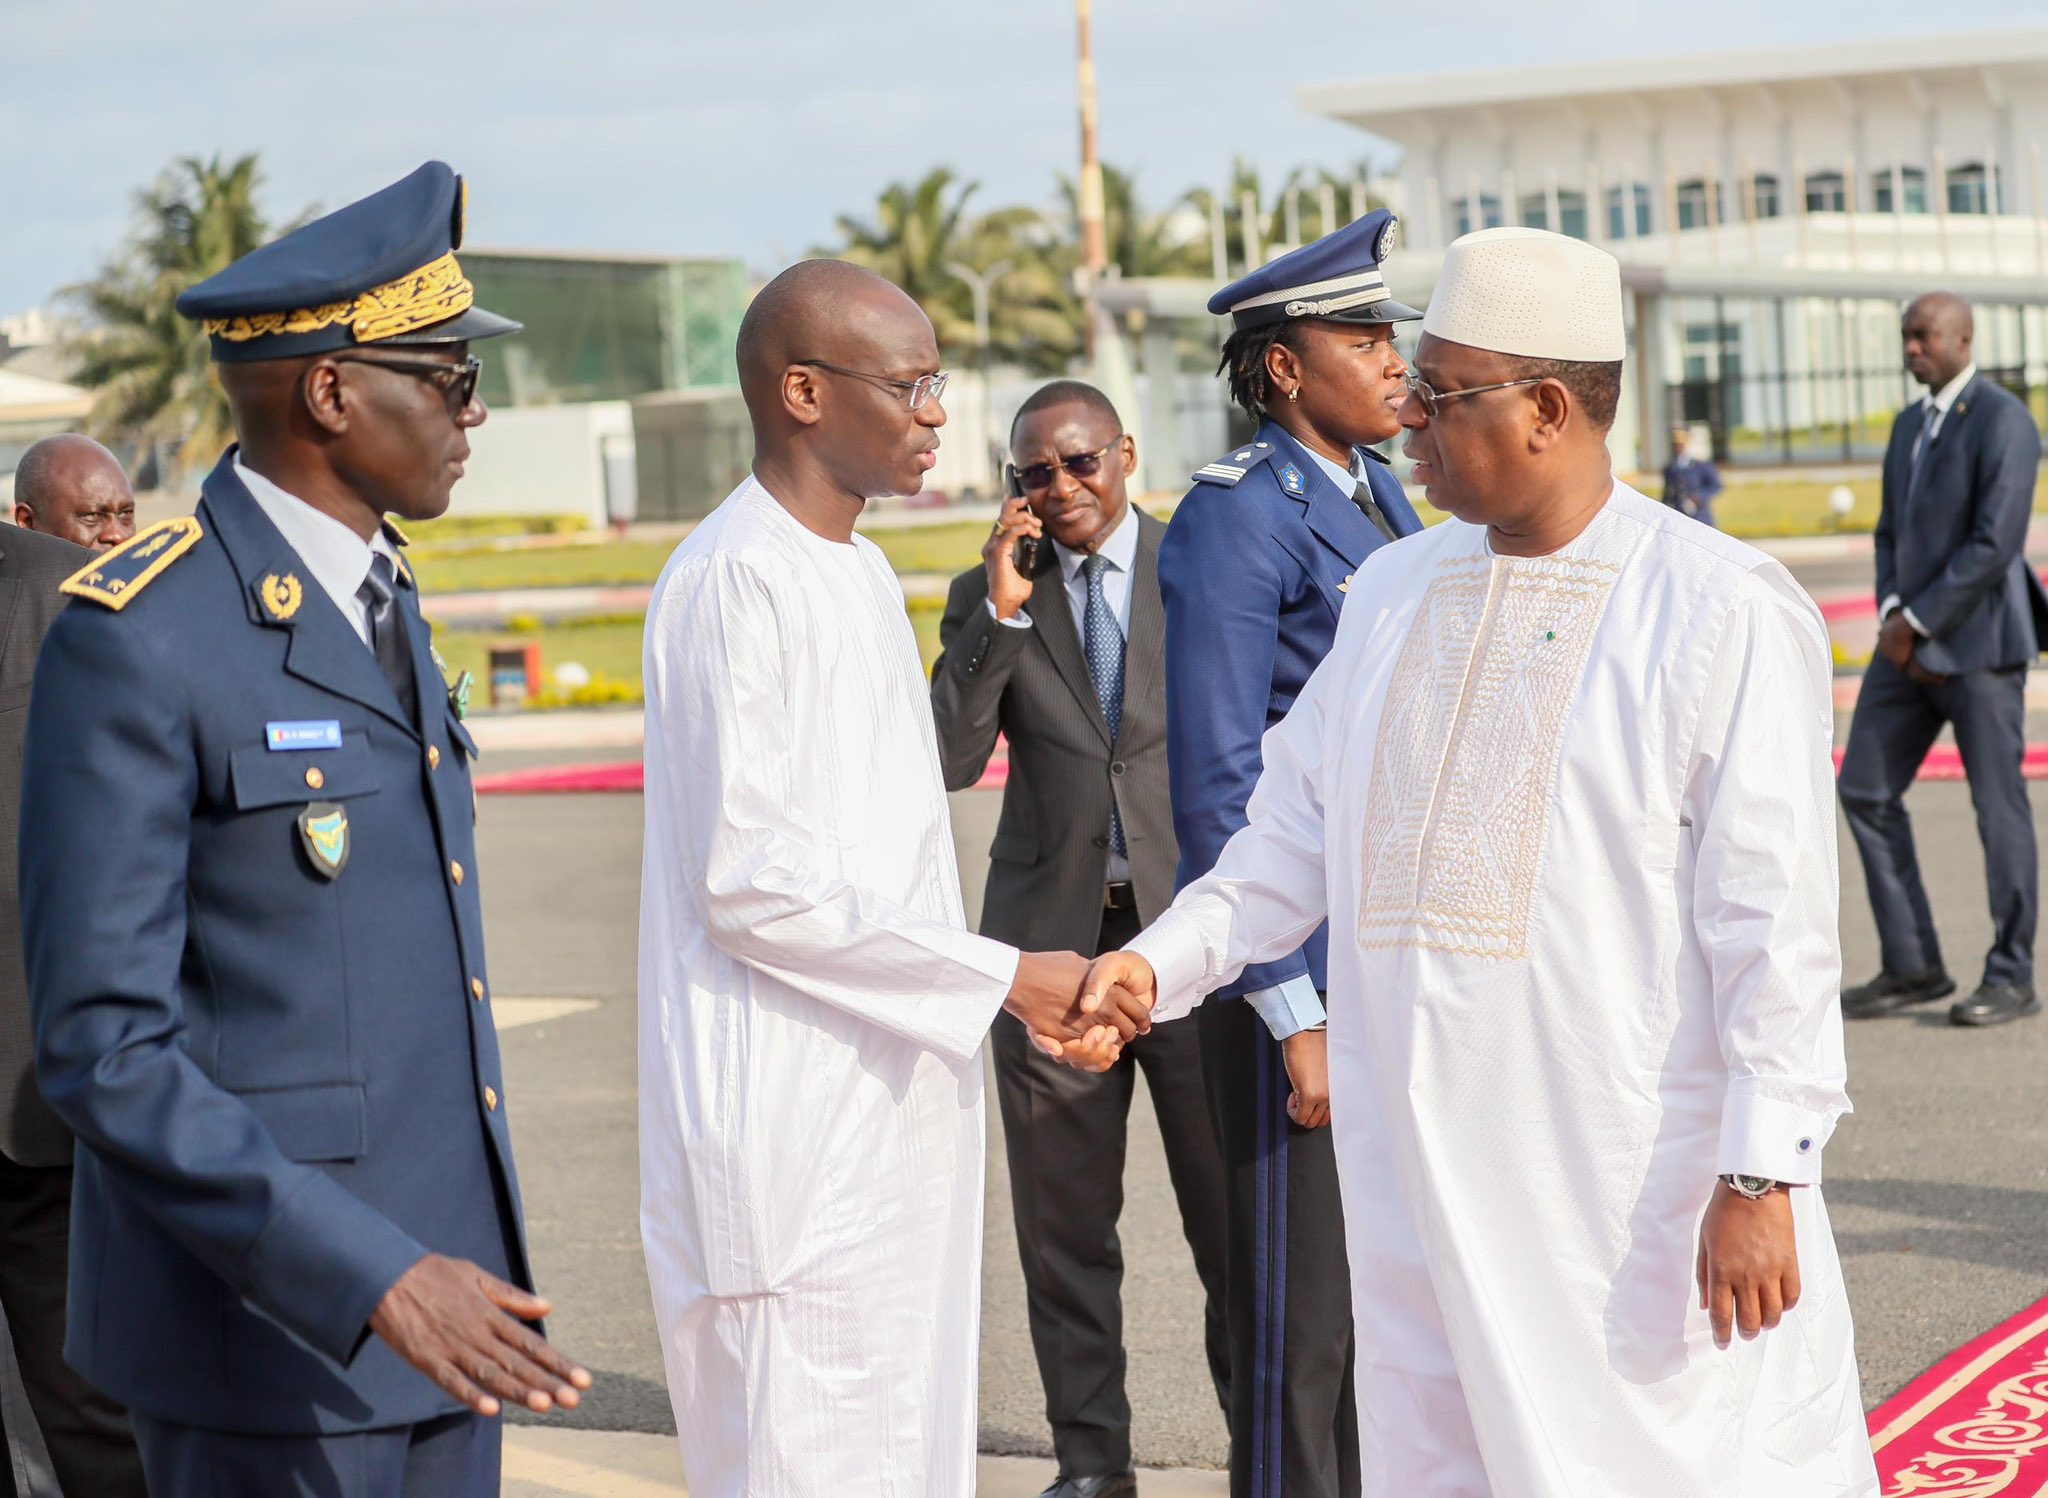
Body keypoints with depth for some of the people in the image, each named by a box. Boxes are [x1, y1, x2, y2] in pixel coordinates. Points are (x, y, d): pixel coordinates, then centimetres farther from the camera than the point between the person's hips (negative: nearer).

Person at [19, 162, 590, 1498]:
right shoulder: (138, 639, -16)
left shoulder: (383, 597, 12)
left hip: (438, 1277, 8)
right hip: (272, 1329, -8)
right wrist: (372, 1275, -25)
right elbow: (103, 1049, -19)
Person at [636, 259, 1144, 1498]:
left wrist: (1030, 994, 8)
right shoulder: (735, 580, -15)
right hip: (791, 1127, -9)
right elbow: (749, 882, -19)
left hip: (899, 1107, 9)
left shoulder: (862, 571, 14)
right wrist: (1003, 976, -14)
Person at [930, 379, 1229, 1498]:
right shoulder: (988, 597, 6)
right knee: (1063, 1227, 8)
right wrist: (1002, 612, -13)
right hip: (1052, 937, 2)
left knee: (1234, 1211, 1)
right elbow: (950, 760, -5)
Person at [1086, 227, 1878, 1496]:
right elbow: (1295, 838, 16)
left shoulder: (1723, 609, -8)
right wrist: (1164, 961, 1)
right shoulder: (1395, 593, 11)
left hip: (1642, 1187, -6)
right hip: (1428, 1180, 6)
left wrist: (1762, 1176, -15)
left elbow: (1774, 917, -11)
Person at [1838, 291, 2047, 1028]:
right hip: (1912, 640, 8)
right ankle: (1912, 966, 11)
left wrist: (1916, 621, -14)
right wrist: (1891, 615, -1)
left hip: (1979, 638, -8)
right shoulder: (1910, 425, 16)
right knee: (1866, 790, 4)